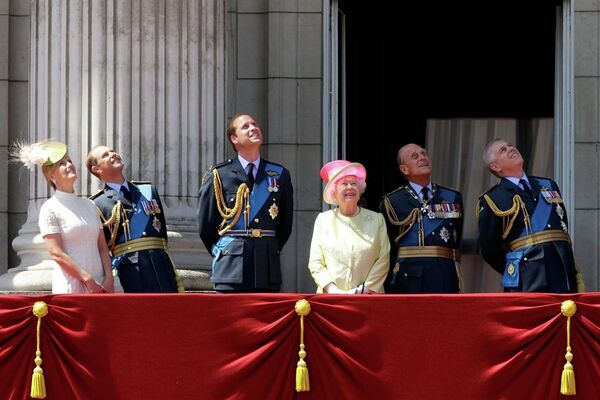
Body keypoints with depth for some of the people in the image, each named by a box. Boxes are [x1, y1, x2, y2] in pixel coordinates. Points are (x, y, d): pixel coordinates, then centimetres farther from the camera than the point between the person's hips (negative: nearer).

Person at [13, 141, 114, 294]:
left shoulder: (89, 205, 15)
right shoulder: (50, 208, -2)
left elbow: (102, 247, 12)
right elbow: (56, 253, -9)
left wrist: (109, 279, -2)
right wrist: (88, 280, -13)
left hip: (99, 286, 5)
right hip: (70, 286, -5)